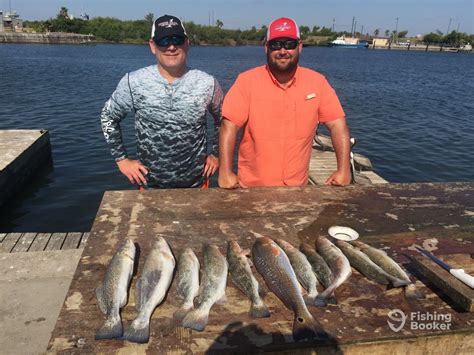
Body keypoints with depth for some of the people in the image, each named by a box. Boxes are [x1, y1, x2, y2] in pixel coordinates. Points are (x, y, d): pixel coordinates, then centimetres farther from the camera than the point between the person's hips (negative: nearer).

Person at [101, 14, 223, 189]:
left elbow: (223, 119, 9)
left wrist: (216, 155, 6)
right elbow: (108, 116, 4)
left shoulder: (207, 83, -8)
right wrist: (122, 159, 1)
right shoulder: (133, 82, -10)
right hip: (150, 184, 0)